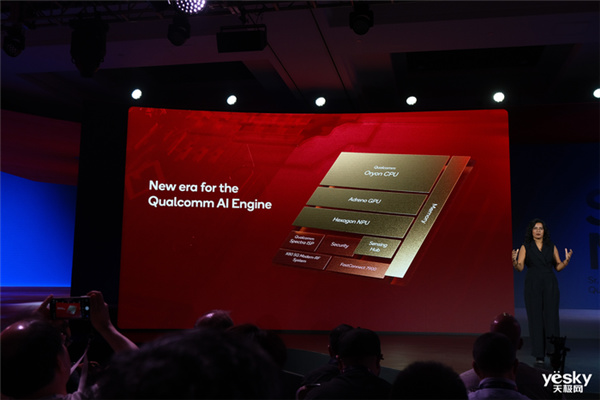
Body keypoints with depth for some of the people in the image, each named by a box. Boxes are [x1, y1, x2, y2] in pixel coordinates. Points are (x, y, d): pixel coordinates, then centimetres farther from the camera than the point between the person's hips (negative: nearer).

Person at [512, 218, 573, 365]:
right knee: (536, 319, -2)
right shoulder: (525, 247, 4)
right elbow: (520, 267, -6)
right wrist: (514, 261, -27)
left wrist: (566, 260, -9)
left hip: (550, 286, 1)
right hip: (533, 286, -1)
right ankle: (539, 356, 3)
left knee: (551, 318, -5)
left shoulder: (551, 247, 10)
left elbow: (558, 267, 10)